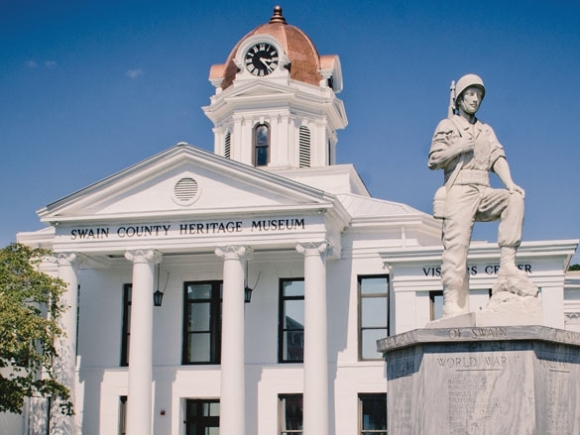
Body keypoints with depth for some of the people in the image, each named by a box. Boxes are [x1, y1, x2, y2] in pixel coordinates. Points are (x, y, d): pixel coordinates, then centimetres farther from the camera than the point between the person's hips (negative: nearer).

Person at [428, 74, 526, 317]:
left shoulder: (486, 131, 25)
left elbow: (497, 158, 9)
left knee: (515, 198, -24)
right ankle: (453, 305, -22)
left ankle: (507, 263, -27)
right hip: (459, 191, -4)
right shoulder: (447, 126, 15)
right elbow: (434, 160, 6)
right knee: (456, 245, -16)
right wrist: (458, 148, -8)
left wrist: (509, 183, -10)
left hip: (483, 192, 4)